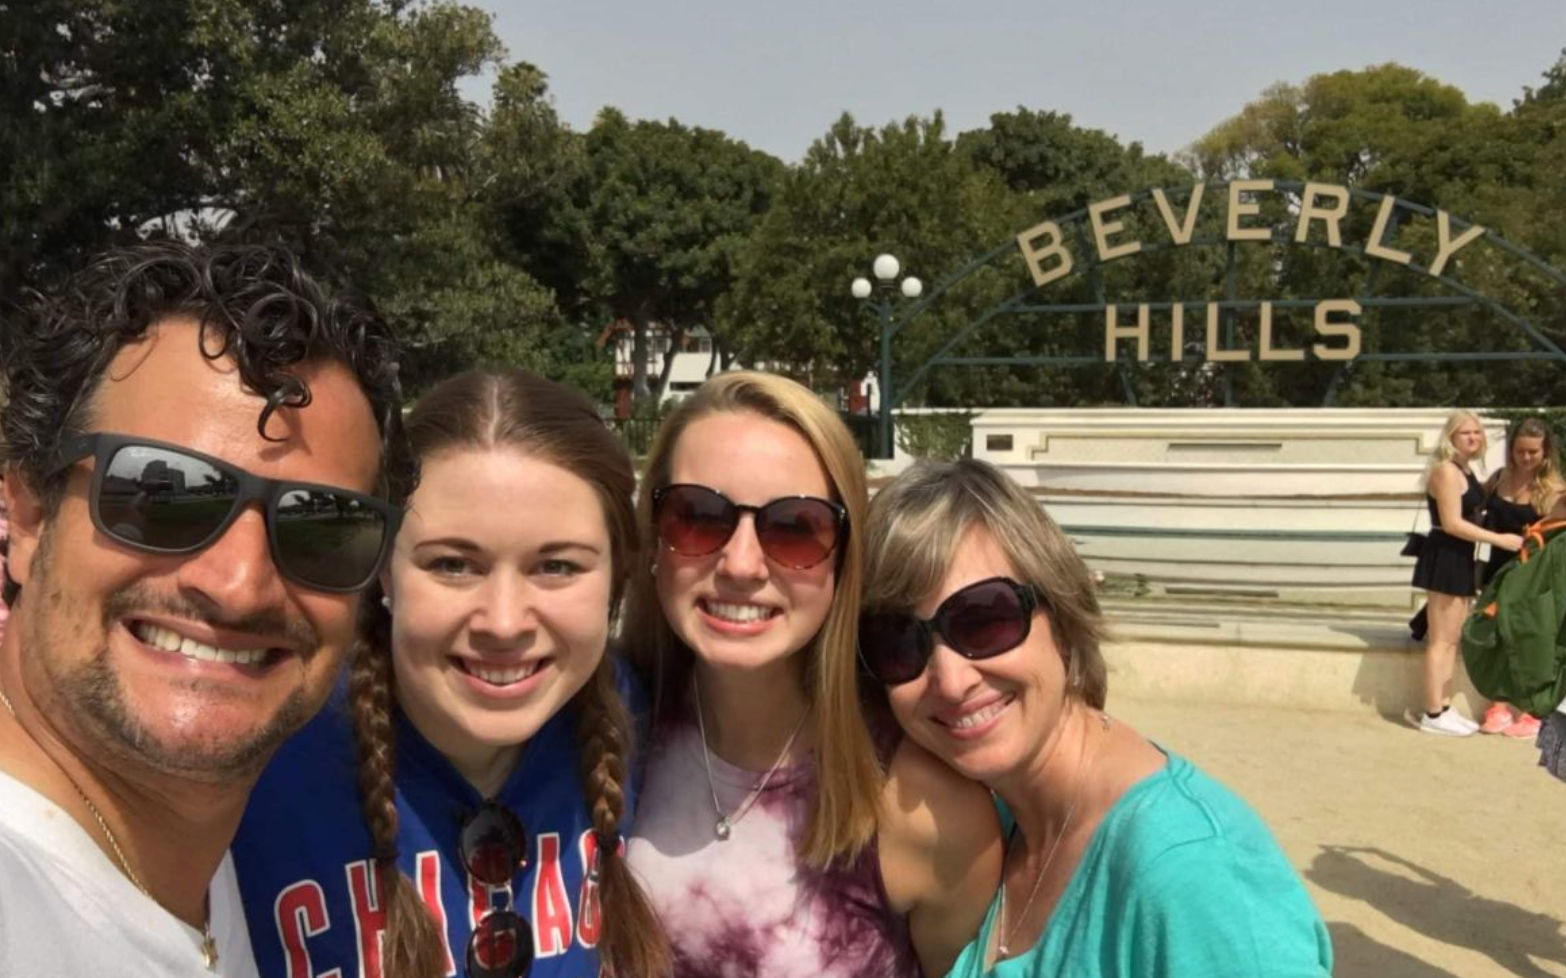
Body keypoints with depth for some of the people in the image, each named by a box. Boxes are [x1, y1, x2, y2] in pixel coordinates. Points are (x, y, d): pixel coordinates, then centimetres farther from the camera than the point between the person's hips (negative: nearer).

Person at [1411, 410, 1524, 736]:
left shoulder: (1466, 470, 15)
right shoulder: (1446, 470, -14)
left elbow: (1469, 516, 16)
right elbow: (1452, 523, -19)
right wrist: (1499, 540, -16)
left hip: (1460, 560, 10)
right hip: (1445, 559, -10)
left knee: (1453, 639, 12)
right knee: (1441, 640, -6)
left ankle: (1444, 708, 18)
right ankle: (1433, 714, -2)